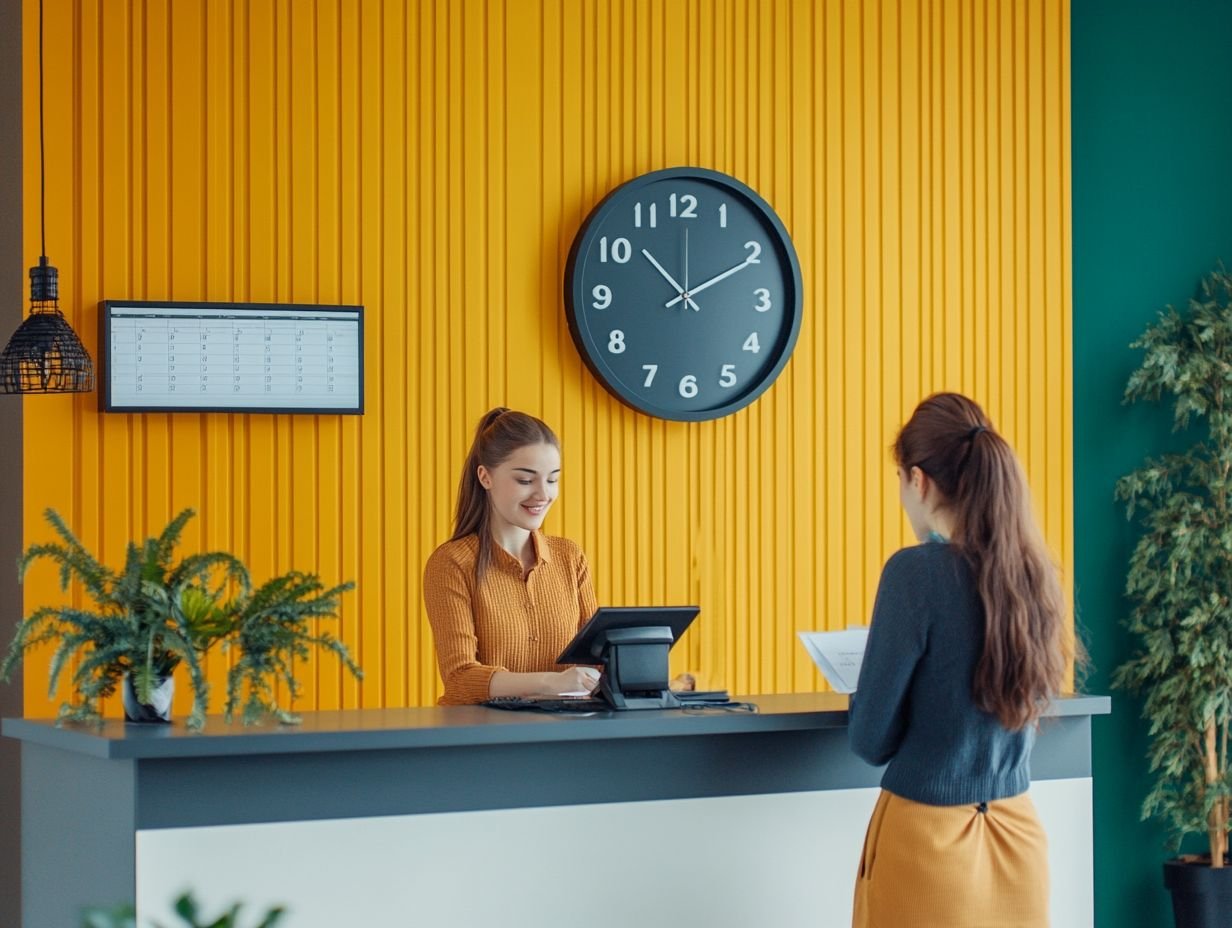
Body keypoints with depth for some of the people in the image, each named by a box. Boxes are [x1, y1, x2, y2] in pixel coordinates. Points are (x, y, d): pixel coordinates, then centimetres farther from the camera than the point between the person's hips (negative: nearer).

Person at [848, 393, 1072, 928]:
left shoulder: (917, 572, -16)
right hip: (1017, 833, 5)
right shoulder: (1034, 572, 1)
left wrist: (863, 691, 9)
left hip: (929, 837, -5)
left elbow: (872, 740, -11)